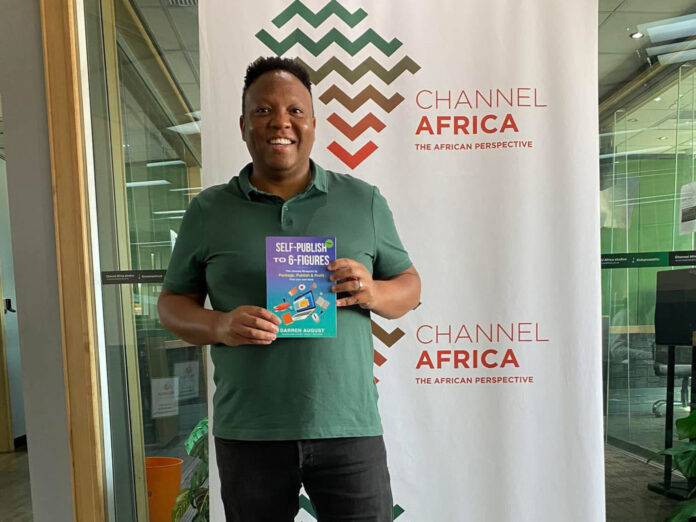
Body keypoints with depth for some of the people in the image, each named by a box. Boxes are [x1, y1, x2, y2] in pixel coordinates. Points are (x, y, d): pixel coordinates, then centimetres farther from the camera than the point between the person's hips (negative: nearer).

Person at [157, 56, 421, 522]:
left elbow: (410, 286, 9)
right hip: (248, 433, 1)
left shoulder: (363, 201, 4)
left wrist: (372, 293, -13)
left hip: (348, 428, 0)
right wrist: (219, 326, -13)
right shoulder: (208, 212, 4)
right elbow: (173, 303, 8)